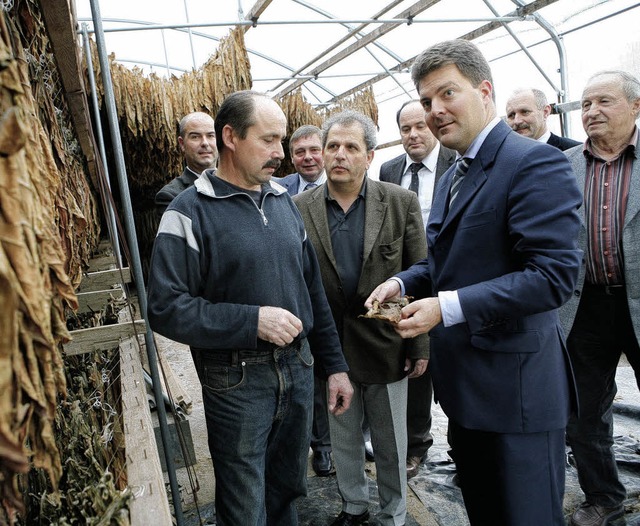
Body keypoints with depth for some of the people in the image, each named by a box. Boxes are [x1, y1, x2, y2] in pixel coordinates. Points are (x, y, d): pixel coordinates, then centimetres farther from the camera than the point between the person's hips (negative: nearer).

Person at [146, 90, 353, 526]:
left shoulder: (284, 202, 7)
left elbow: (313, 290, 10)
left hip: (298, 367, 5)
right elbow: (166, 308, -18)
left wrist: (335, 365, 11)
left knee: (288, 490, 22)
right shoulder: (190, 212, -11)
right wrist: (253, 321, -23)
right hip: (236, 380, -5)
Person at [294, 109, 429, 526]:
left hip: (387, 346, -1)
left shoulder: (402, 203, -6)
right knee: (343, 440, 20)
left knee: (391, 443, 16)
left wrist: (420, 347, -5)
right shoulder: (300, 208, -4)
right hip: (329, 348, 1)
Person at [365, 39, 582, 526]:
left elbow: (554, 274, -24)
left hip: (515, 385, -9)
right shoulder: (452, 177, 12)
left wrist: (448, 306, -26)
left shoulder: (535, 163, -16)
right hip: (465, 380, 9)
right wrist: (403, 282, 0)